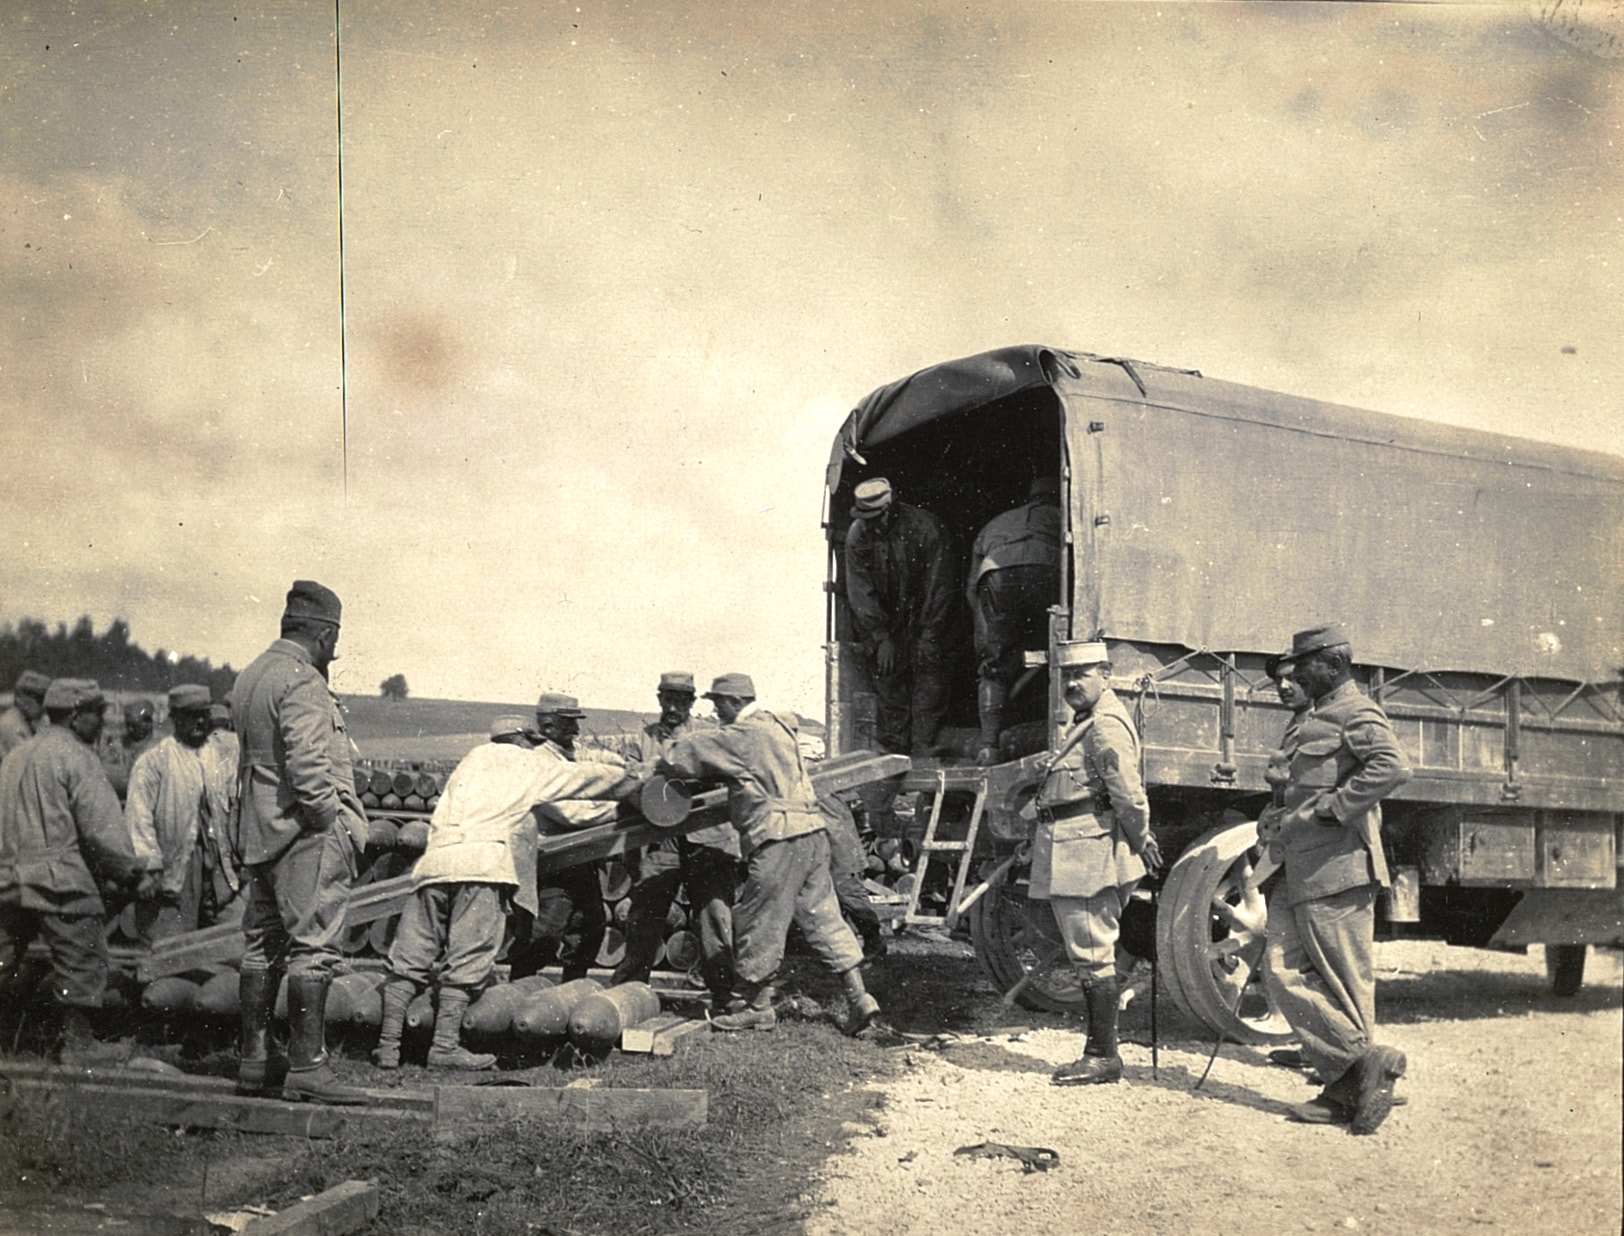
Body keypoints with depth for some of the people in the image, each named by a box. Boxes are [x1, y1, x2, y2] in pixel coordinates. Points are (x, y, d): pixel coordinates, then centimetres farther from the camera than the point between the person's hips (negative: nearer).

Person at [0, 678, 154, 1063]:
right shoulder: (75, 756, -6)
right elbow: (101, 826, -12)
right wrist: (135, 875, -7)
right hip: (60, 883, -8)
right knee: (82, 964, 0)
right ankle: (77, 1045, 2)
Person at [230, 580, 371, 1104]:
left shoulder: (249, 677, 14)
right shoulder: (302, 683, -15)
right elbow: (307, 764, -25)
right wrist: (332, 818, -14)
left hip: (258, 831, 10)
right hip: (307, 831, -10)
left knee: (262, 945, 14)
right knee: (312, 946, -7)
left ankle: (255, 1060, 20)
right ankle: (307, 1067, -7)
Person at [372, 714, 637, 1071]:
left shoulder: (475, 759, 32)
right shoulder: (527, 764, 18)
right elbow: (586, 777, 26)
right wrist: (629, 782, 42)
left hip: (433, 861, 6)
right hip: (482, 863, -5)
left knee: (410, 959, 3)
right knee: (466, 961, -6)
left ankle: (388, 1045, -2)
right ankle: (445, 1046, -11)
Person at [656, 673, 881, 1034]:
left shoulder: (743, 734, -8)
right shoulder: (778, 725, 19)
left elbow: (694, 752, -3)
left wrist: (665, 765, 17)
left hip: (779, 836, -9)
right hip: (812, 831, 9)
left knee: (760, 922, 2)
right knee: (822, 915, 9)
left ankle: (755, 1005, 11)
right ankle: (858, 995, 6)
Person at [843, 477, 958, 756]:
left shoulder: (926, 528, -21)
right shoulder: (858, 535, -12)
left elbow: (939, 588, -16)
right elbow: (860, 592, -8)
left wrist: (928, 638, -17)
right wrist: (881, 638, -15)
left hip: (926, 615, -2)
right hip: (886, 619, 3)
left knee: (930, 669, -11)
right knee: (887, 674, -3)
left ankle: (923, 749, -9)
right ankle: (894, 750, 2)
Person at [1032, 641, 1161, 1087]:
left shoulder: (1107, 726, -14)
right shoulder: (1083, 724, 21)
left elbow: (1128, 794, -19)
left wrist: (1140, 841, -9)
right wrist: (1142, 838, 19)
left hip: (1089, 854, -11)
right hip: (1069, 858, 11)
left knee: (1092, 954, -6)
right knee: (1089, 956, 15)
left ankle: (1104, 1057, 0)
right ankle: (1097, 1050, 22)